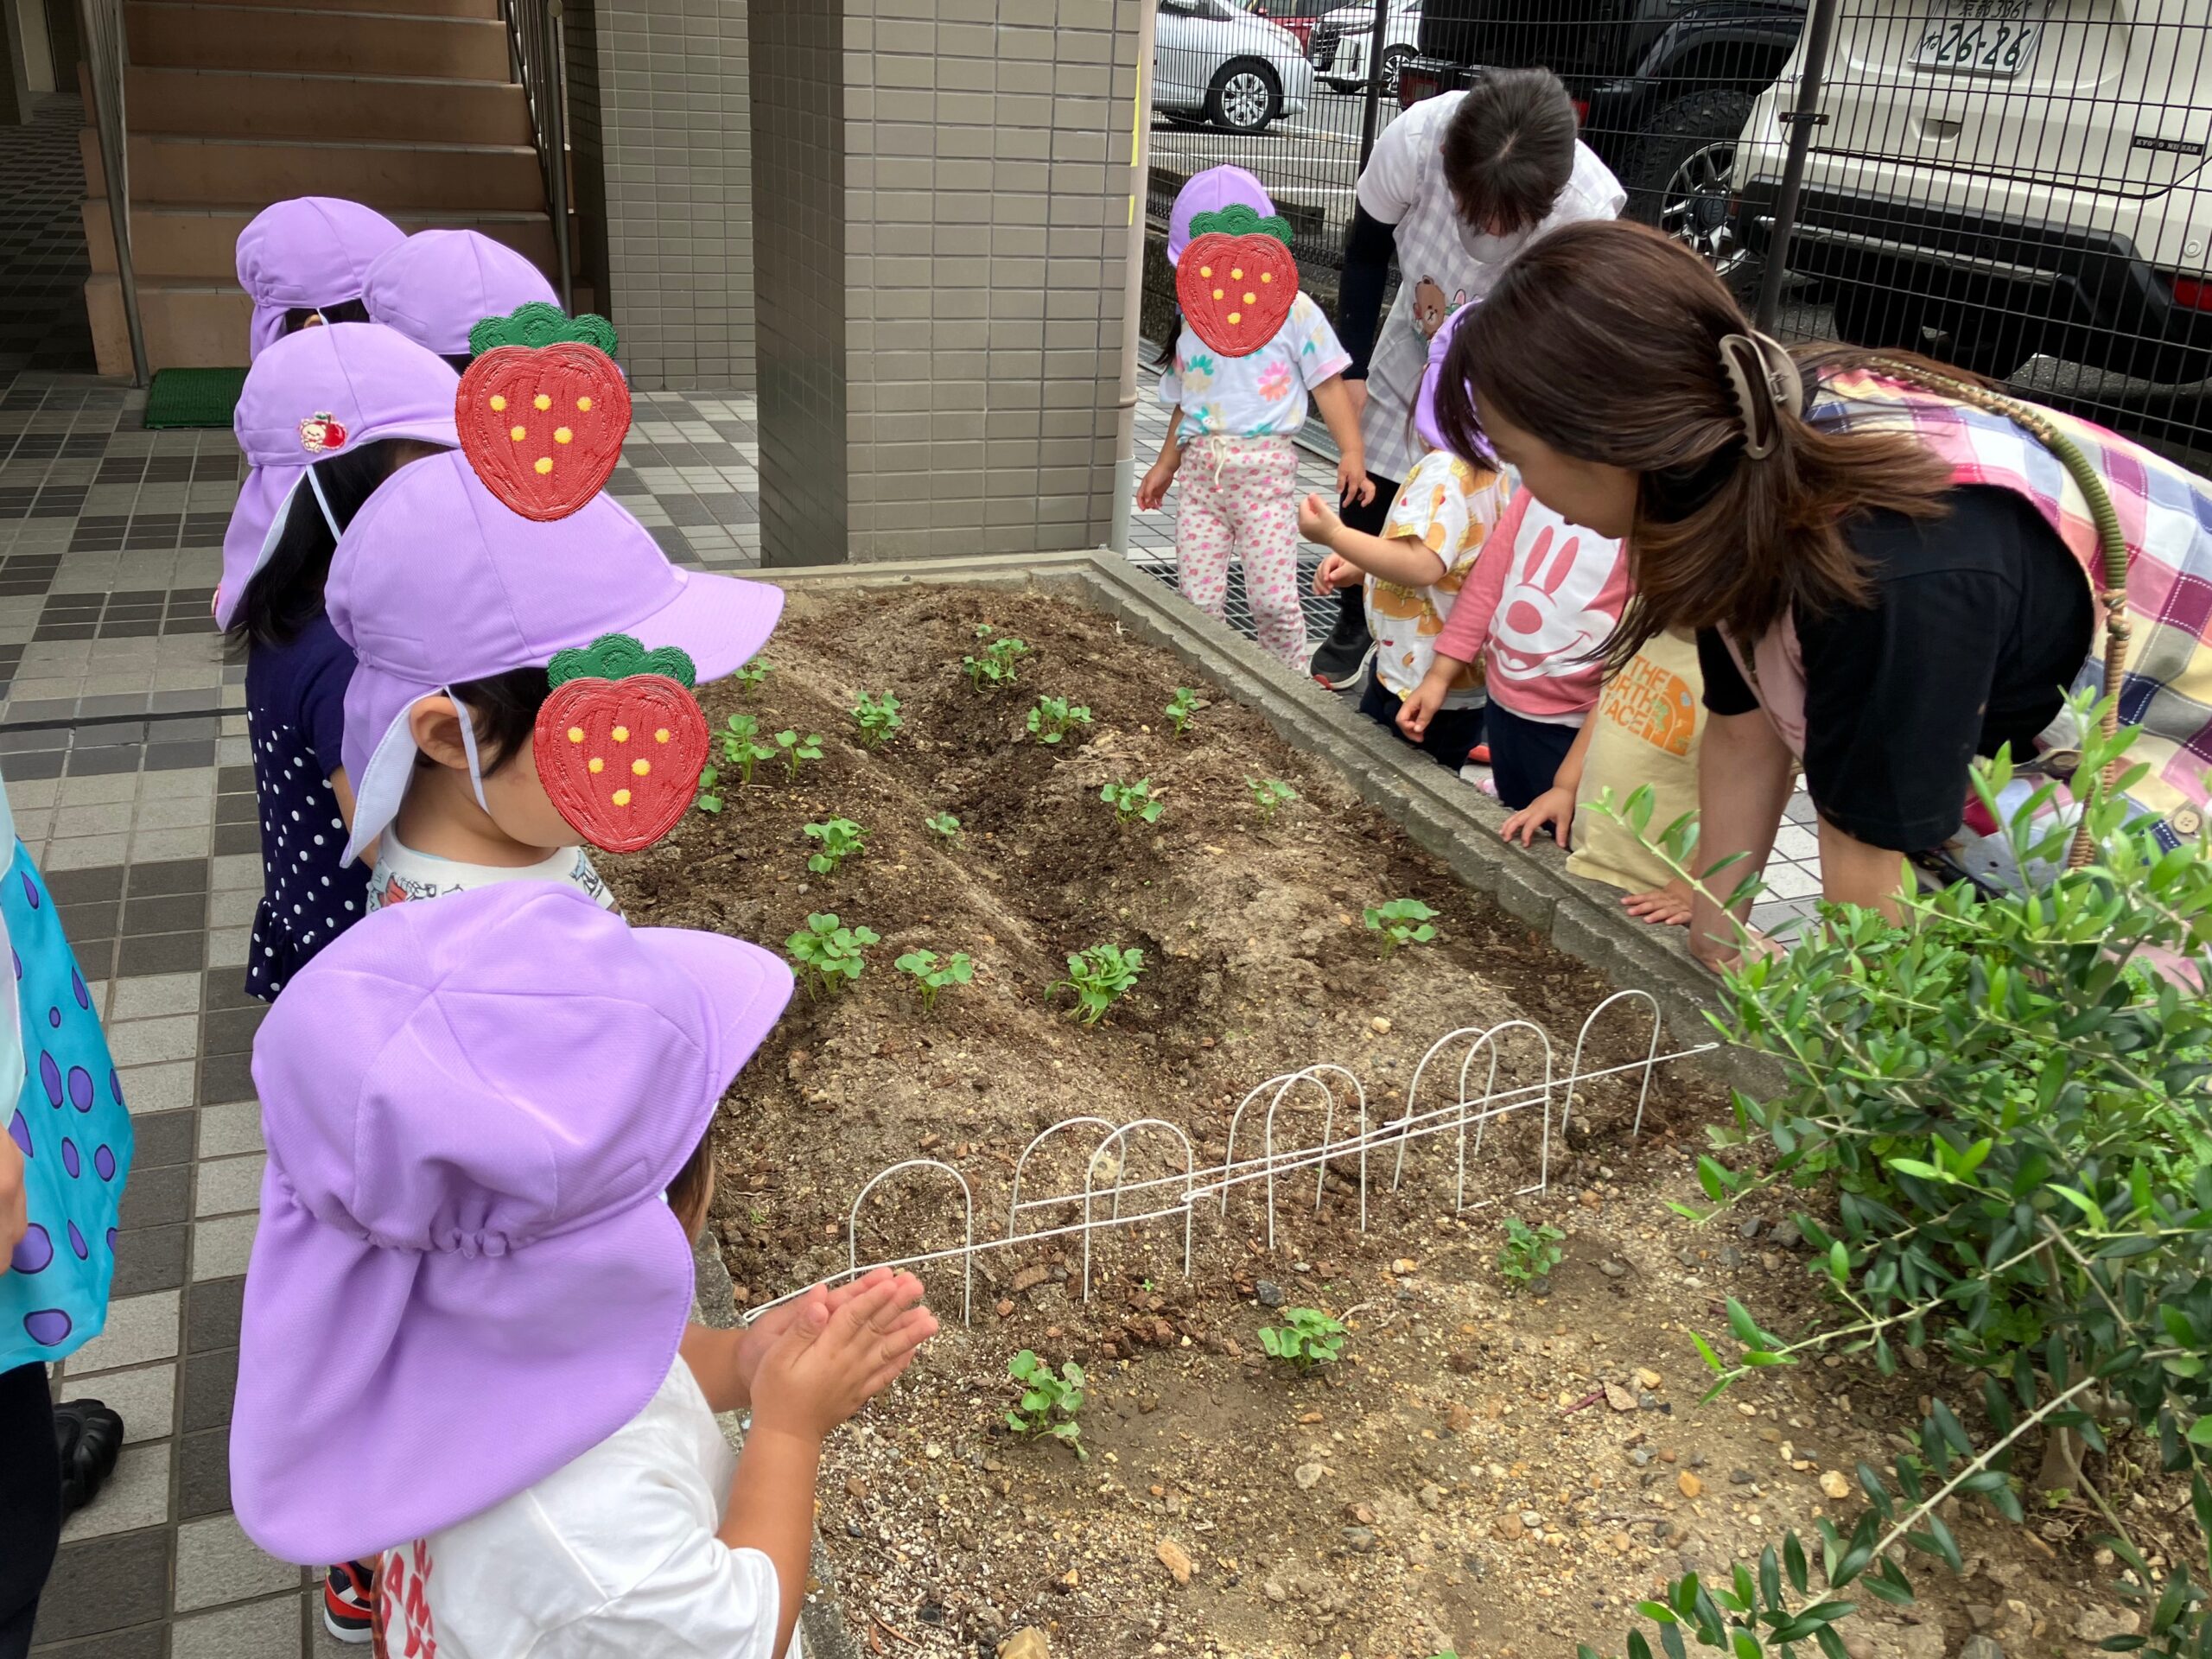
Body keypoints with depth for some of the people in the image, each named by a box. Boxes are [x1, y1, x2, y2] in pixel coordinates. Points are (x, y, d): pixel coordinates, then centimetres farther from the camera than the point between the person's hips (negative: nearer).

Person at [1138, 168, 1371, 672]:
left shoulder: (1292, 310, -2)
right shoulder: (1195, 321, 12)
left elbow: (1327, 384, -3)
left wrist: (1351, 452, -11)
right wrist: (1165, 465, 26)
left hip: (1265, 469, -4)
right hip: (1203, 469, 4)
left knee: (1273, 597, -7)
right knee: (1198, 598, 2)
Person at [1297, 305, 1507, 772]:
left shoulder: (1443, 472, -22)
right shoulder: (1491, 474, 9)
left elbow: (1422, 565, -35)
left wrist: (1335, 535, -29)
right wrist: (1359, 567, 10)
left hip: (1418, 691, -10)